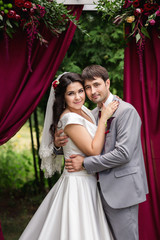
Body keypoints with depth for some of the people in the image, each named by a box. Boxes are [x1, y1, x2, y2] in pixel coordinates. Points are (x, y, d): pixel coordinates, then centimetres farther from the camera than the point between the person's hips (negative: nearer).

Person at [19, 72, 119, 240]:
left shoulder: (84, 111, 7)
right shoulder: (69, 118, -20)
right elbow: (93, 150, -21)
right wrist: (104, 118, -18)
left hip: (88, 181, 9)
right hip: (78, 184, -9)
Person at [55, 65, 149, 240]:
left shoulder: (126, 111, -13)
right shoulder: (93, 114, 11)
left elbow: (123, 153, -21)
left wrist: (85, 163, -16)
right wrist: (59, 144, -3)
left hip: (122, 188, -8)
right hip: (103, 189, 8)